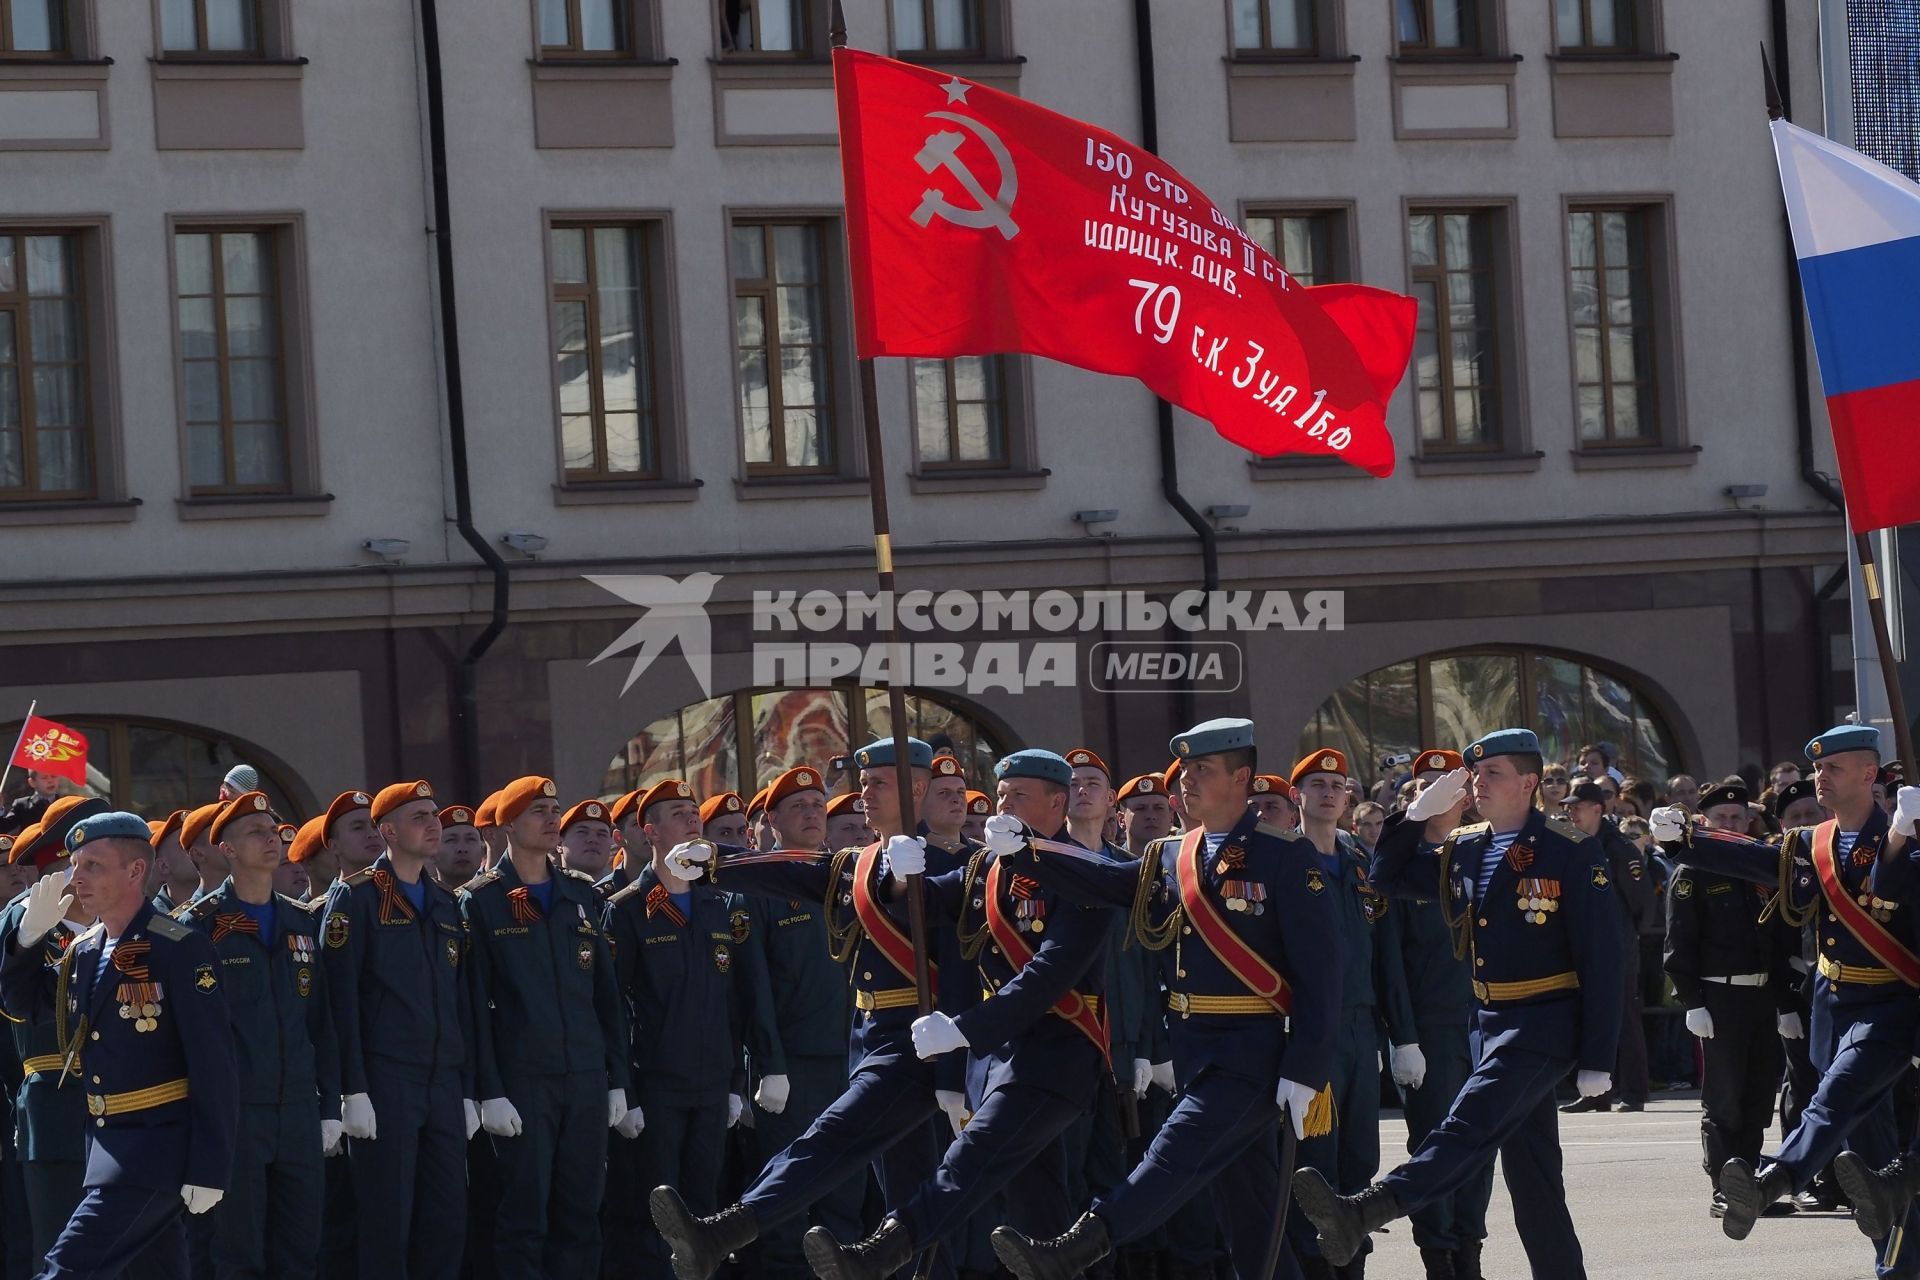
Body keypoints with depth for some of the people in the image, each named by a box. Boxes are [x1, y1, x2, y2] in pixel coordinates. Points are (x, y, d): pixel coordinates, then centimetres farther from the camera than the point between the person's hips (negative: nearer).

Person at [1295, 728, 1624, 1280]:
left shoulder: (1574, 853, -10)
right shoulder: (1464, 851, 10)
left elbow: (1601, 960, -12)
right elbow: (1388, 878, 21)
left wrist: (1597, 1059, -15)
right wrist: (1420, 812, 5)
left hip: (1546, 1022, -8)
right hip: (1495, 1022, 8)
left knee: (1472, 1124, -24)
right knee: (1531, 1177, 10)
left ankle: (1362, 1213, -40)